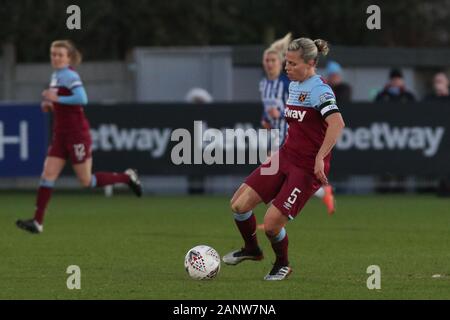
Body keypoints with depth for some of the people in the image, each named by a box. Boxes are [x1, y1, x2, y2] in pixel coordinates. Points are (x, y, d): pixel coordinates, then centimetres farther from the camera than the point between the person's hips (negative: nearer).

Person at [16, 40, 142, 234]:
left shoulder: (69, 76, -14)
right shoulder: (55, 76, 14)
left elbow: (82, 99, -28)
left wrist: (57, 99, -24)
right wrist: (49, 104, 8)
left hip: (76, 134, -8)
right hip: (60, 134, 8)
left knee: (87, 181, -1)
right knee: (47, 175, -2)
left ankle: (127, 177, 18)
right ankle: (37, 222, -5)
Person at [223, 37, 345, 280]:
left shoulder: (319, 90, -17)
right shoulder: (294, 85, 11)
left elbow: (337, 123, -32)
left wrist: (320, 158, -37)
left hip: (308, 168, -8)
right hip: (285, 156, 8)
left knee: (271, 223, -12)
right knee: (239, 204, 0)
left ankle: (282, 265, 18)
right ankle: (251, 250, 28)